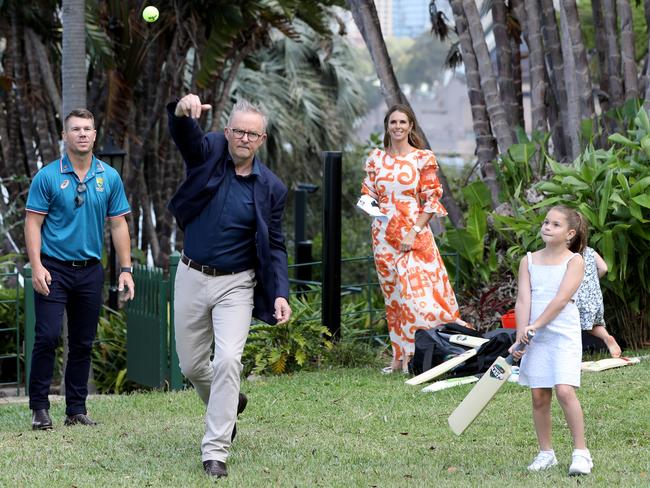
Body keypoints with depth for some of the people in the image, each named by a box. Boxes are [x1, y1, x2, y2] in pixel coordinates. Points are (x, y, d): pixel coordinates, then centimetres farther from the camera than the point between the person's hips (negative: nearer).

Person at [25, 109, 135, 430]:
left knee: (82, 343, 7)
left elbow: (118, 225, 10)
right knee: (47, 337, -11)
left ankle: (76, 409, 15)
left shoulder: (109, 177, 5)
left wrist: (125, 269, 4)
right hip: (54, 270, -3)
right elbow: (33, 223, -4)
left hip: (90, 271, 3)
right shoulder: (48, 177, -4)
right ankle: (39, 407, -3)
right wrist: (36, 266, -15)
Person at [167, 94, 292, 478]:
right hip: (192, 277, 2)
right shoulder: (208, 154, -4)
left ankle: (216, 452, -13)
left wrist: (281, 294, -12)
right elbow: (184, 135, -26)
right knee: (191, 365, 12)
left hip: (236, 284, -2)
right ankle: (228, 403, 44)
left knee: (227, 361, -17)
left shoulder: (271, 188, -4)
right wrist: (183, 112, -51)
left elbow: (275, 247, 1)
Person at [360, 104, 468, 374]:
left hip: (415, 233, -4)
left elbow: (431, 200, -4)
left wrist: (414, 232, -13)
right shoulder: (376, 158, 9)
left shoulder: (423, 158, -1)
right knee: (393, 294, 7)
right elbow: (368, 194, 13)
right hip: (384, 235, 4)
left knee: (417, 291, -13)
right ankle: (400, 357, 12)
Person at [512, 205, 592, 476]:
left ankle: (581, 452, -9)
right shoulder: (529, 261, 7)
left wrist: (535, 326, -20)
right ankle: (545, 453, 15)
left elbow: (561, 299, -14)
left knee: (564, 390, -16)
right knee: (539, 395, 4)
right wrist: (521, 336, -12)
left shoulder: (574, 261, -4)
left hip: (564, 334, -4)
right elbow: (523, 301, -1)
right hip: (536, 338, 4)